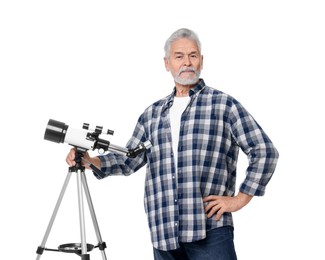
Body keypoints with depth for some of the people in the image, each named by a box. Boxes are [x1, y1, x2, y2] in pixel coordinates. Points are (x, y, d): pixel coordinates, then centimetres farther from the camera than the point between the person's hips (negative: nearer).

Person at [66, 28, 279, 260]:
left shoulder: (224, 104, 2)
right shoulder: (152, 113, 16)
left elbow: (265, 151, -1)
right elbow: (129, 160, 19)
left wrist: (239, 199, -6)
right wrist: (90, 160, 4)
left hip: (210, 229, -4)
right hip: (163, 231, 4)